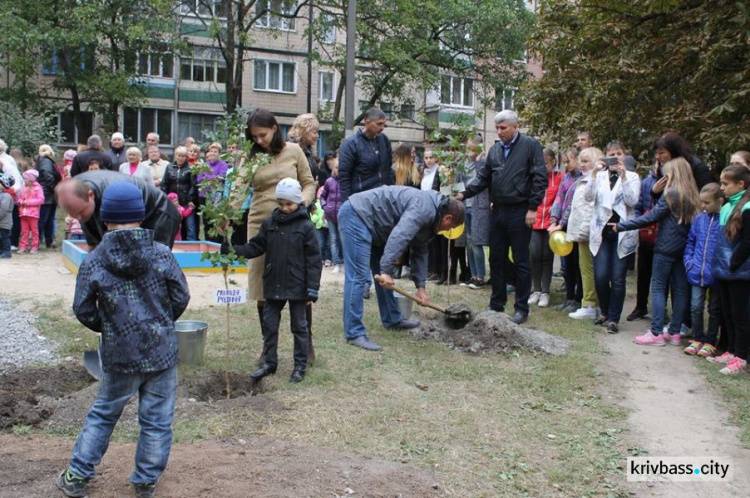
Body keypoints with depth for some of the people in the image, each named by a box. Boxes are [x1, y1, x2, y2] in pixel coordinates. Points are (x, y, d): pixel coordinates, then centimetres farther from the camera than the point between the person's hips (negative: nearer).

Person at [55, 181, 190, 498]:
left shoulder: (93, 262, -8)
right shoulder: (162, 255, -8)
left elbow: (83, 310, -2)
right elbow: (181, 297, -2)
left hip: (119, 356, 1)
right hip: (162, 352, -1)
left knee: (102, 415, 21)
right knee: (156, 421, 13)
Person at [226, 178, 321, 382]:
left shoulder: (305, 226, -9)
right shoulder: (270, 223, 4)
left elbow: (313, 259, -10)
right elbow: (256, 247, 6)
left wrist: (312, 288, -13)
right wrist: (235, 250, -12)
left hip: (297, 287, -4)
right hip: (273, 285, 5)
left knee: (299, 326, 8)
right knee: (269, 324, 12)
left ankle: (300, 365, 19)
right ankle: (269, 362, 25)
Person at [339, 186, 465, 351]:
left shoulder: (429, 219, 14)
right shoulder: (424, 209, -19)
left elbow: (419, 252, 19)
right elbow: (398, 237, -31)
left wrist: (421, 287, 15)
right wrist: (386, 270, -32)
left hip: (371, 223, 11)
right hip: (356, 214, -11)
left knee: (383, 276, 17)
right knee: (359, 276, -14)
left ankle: (392, 319, 29)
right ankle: (354, 333, -12)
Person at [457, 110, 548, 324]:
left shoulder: (531, 145, -6)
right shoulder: (494, 150, 13)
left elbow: (539, 178, -10)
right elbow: (484, 177, 13)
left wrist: (533, 208, -15)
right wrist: (465, 194, -2)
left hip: (519, 212, -6)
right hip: (498, 211, 6)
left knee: (521, 261, 2)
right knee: (496, 260, 12)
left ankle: (522, 308, 11)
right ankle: (496, 304, 23)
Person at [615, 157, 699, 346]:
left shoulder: (671, 194, -12)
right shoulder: (692, 196, 9)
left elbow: (650, 218, -14)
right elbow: (692, 221, 11)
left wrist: (621, 226, -10)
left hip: (666, 247, -7)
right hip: (683, 247, 7)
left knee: (658, 287, -2)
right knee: (680, 289, 8)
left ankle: (656, 333, -4)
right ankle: (674, 332, 14)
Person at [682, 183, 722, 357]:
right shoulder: (699, 219, 3)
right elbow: (690, 241, 14)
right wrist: (688, 260, 4)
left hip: (716, 275, -4)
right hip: (697, 273, 4)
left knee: (714, 310, 12)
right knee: (696, 307, 9)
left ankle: (710, 342, 21)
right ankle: (697, 339, 22)